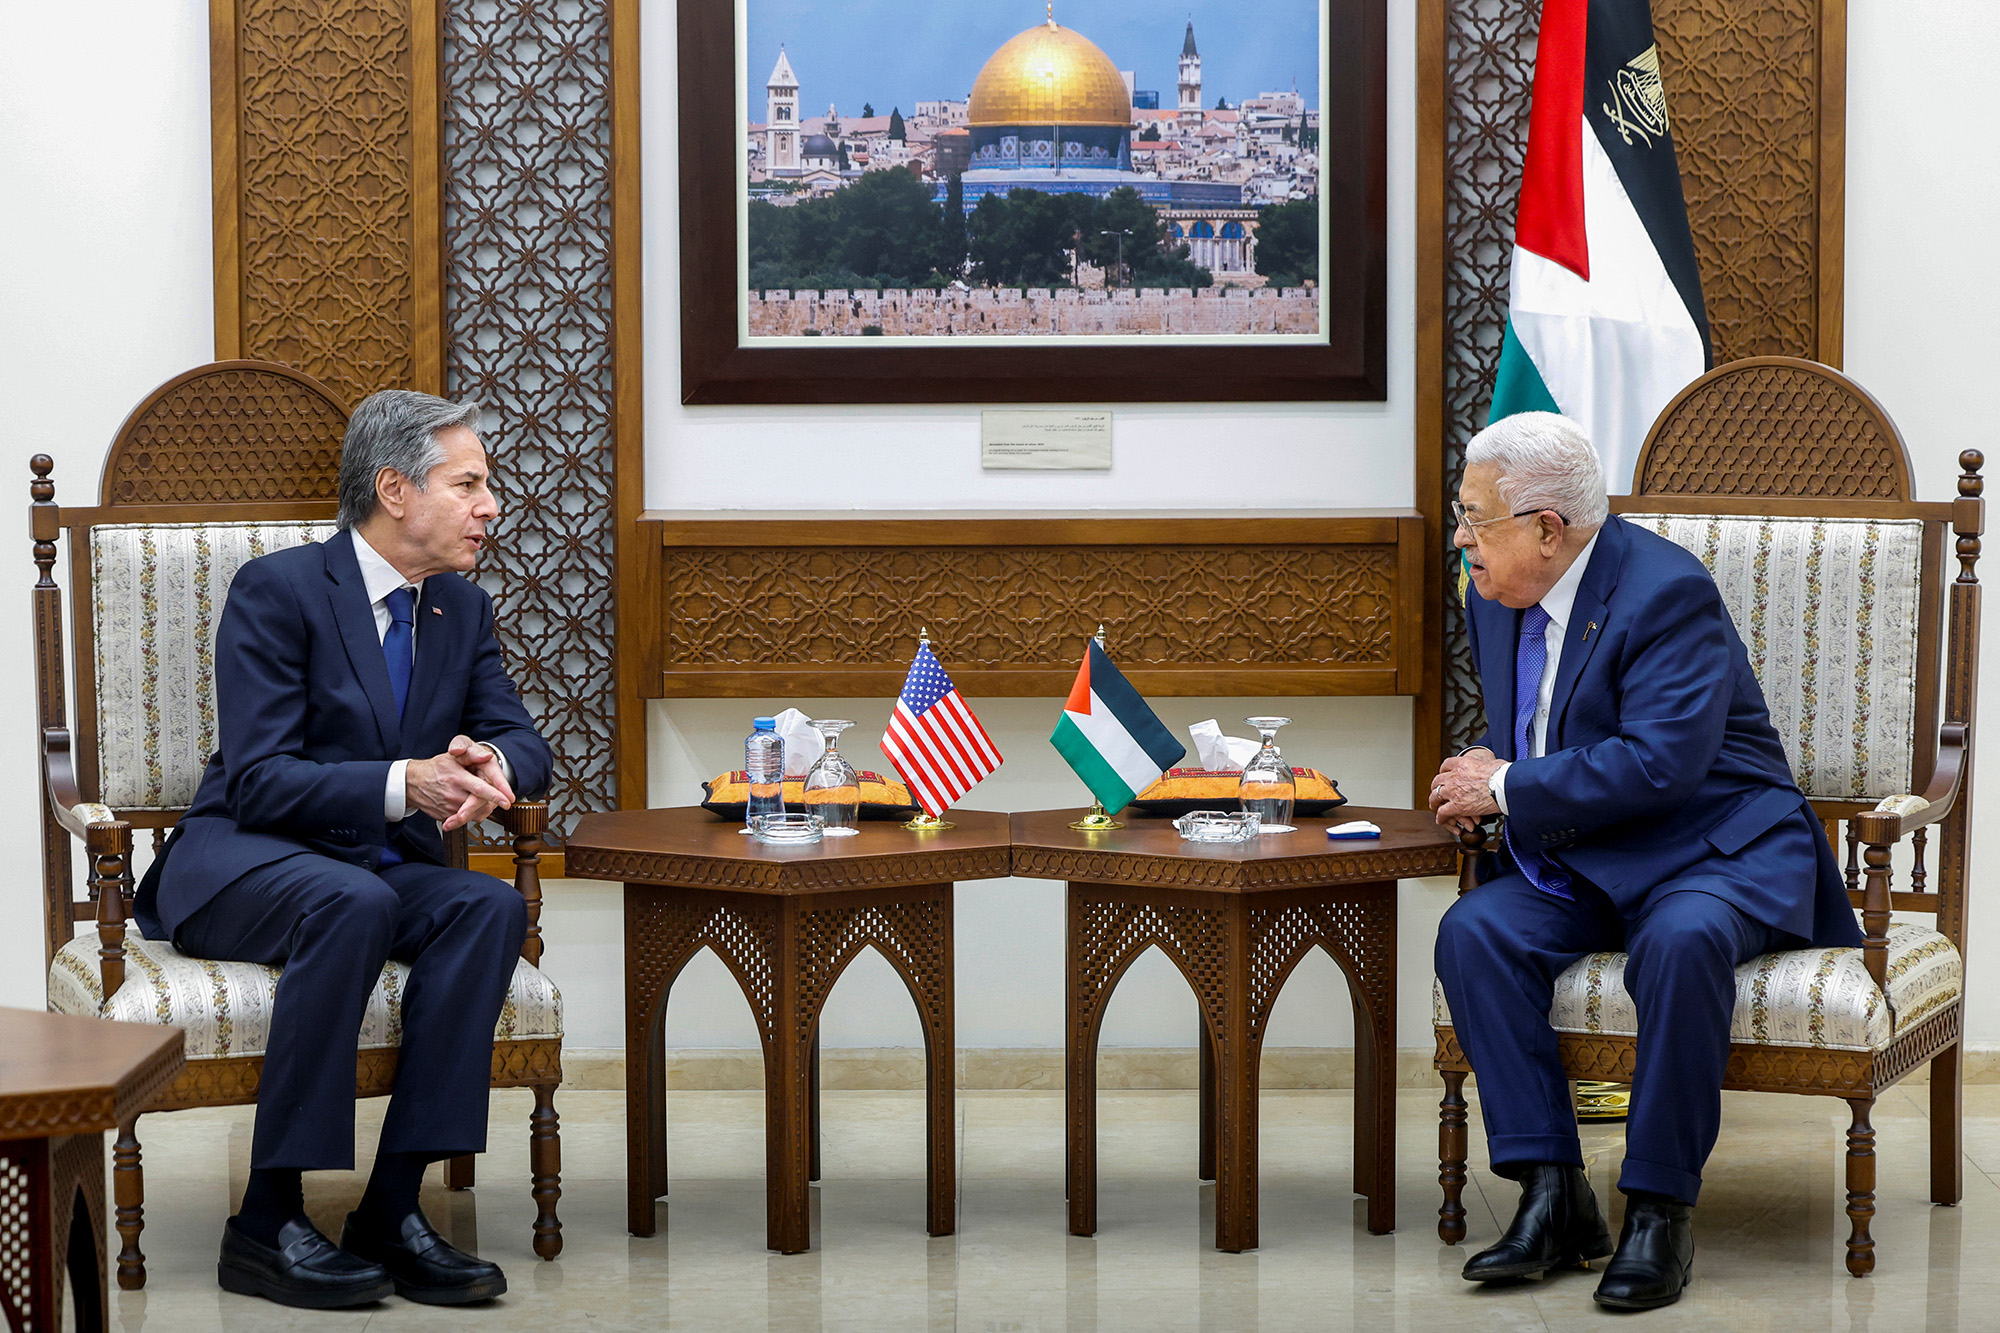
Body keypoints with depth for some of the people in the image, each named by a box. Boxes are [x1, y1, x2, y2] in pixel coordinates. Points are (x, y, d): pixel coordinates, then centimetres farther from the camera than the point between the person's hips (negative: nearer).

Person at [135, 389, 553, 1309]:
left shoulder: (463, 610, 11)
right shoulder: (277, 590, -11)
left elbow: (521, 741, 9)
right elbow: (257, 779, -18)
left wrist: (491, 766, -18)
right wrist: (403, 784, -33)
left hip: (383, 865, 6)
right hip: (241, 863, -6)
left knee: (490, 907, -26)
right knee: (352, 904, -38)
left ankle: (392, 1207, -26)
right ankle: (268, 1222, -31)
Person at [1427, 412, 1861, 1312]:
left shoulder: (1665, 593, -17)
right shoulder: (1497, 600, 9)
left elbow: (1661, 763, -28)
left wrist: (1506, 790, -19)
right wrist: (1485, 773, 0)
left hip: (1715, 853, -7)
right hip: (1577, 867, 7)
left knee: (1681, 942, -39)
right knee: (1473, 930, -22)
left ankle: (1660, 1211, -27)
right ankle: (1554, 1198, -22)